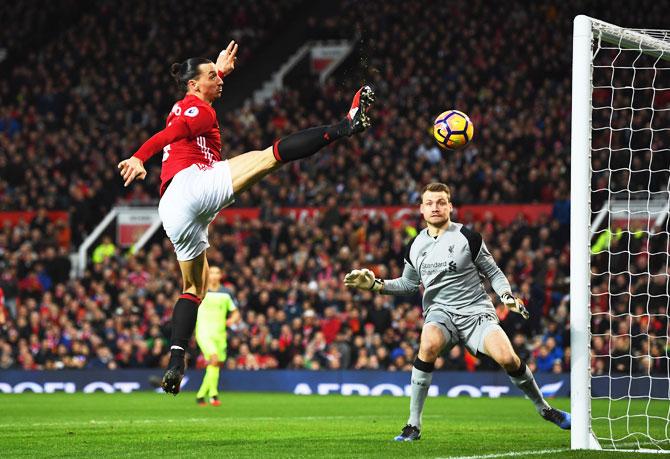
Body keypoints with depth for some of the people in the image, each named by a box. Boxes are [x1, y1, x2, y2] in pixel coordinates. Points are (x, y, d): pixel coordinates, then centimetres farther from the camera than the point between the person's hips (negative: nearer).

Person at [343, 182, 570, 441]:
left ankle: (544, 409, 3)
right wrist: (375, 284, 10)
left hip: (476, 311, -2)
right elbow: (409, 283, 23)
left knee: (507, 358, -25)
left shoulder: (468, 238, -2)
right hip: (440, 313, 2)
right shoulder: (415, 247, 9)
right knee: (429, 345, -34)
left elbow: (493, 272, 5)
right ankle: (413, 425, -27)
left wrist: (507, 296, -13)